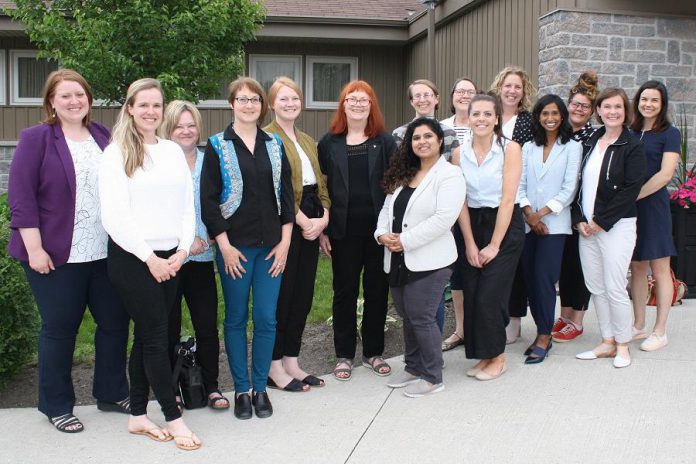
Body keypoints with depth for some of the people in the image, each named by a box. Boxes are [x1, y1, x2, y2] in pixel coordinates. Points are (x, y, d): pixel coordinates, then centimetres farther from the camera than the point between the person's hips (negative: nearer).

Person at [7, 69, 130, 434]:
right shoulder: (36, 138, -4)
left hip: (106, 252, 5)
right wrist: (34, 248, -15)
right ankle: (56, 406, 21)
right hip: (56, 255, -5)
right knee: (60, 328, 5)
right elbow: (21, 195, -10)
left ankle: (111, 393, 28)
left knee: (114, 321, 10)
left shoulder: (103, 137, 10)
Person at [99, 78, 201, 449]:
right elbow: (114, 216, -11)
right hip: (132, 258, -5)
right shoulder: (117, 152, -5)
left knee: (147, 336, 11)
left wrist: (182, 250, -2)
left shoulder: (173, 151, 11)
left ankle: (137, 415, 21)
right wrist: (149, 258, -13)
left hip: (170, 258, 5)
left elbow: (187, 205, 11)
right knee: (155, 337, -1)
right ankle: (173, 417, 9)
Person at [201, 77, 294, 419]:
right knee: (236, 318, 6)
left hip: (272, 246, 3)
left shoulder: (274, 145, 9)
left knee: (266, 318, 4)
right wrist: (224, 245, -10)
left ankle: (260, 388, 18)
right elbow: (208, 199, -5)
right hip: (235, 246, -3)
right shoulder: (218, 146, -1)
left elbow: (286, 194, 9)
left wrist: (285, 241, 1)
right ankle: (241, 390, 18)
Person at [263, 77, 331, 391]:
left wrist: (323, 218, -1)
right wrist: (304, 221, -15)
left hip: (311, 224, 8)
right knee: (281, 293, -2)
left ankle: (291, 362, 20)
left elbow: (320, 182, 15)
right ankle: (274, 367, 10)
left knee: (304, 293, 9)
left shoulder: (307, 141, 19)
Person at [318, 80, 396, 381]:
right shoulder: (329, 142, 4)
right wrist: (322, 230, -2)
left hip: (378, 228, 1)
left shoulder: (385, 142, 4)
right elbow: (321, 187, 4)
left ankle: (373, 352, 23)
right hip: (343, 230, 0)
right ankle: (344, 355, 19)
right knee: (345, 292, 8)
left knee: (377, 291, 8)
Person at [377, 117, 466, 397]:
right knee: (407, 318, 15)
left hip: (429, 261, -7)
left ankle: (432, 377, 11)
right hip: (398, 260, 8)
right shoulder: (402, 175, 15)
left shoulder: (449, 175, -9)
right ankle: (414, 368, 30)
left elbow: (443, 218, -20)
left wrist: (405, 240, -19)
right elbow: (387, 209, 16)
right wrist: (383, 233, -5)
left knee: (422, 318, -4)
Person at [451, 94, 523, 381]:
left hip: (505, 227, -4)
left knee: (489, 296, -7)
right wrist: (470, 243, -6)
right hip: (472, 225, 4)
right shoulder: (460, 153, 3)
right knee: (471, 295, 2)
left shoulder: (509, 149, -9)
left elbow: (507, 199, -12)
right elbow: (460, 201, 1)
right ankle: (483, 355, 19)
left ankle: (497, 357, 13)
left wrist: (494, 245, -13)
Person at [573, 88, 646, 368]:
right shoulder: (589, 143, 13)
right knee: (596, 287, 9)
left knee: (614, 289, -4)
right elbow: (579, 183, 11)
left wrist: (600, 221, -14)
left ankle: (622, 345, 12)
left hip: (616, 226, -6)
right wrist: (579, 219, -1)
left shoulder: (632, 147, -4)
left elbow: (630, 190, -12)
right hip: (586, 226, 6)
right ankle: (607, 343, 21)